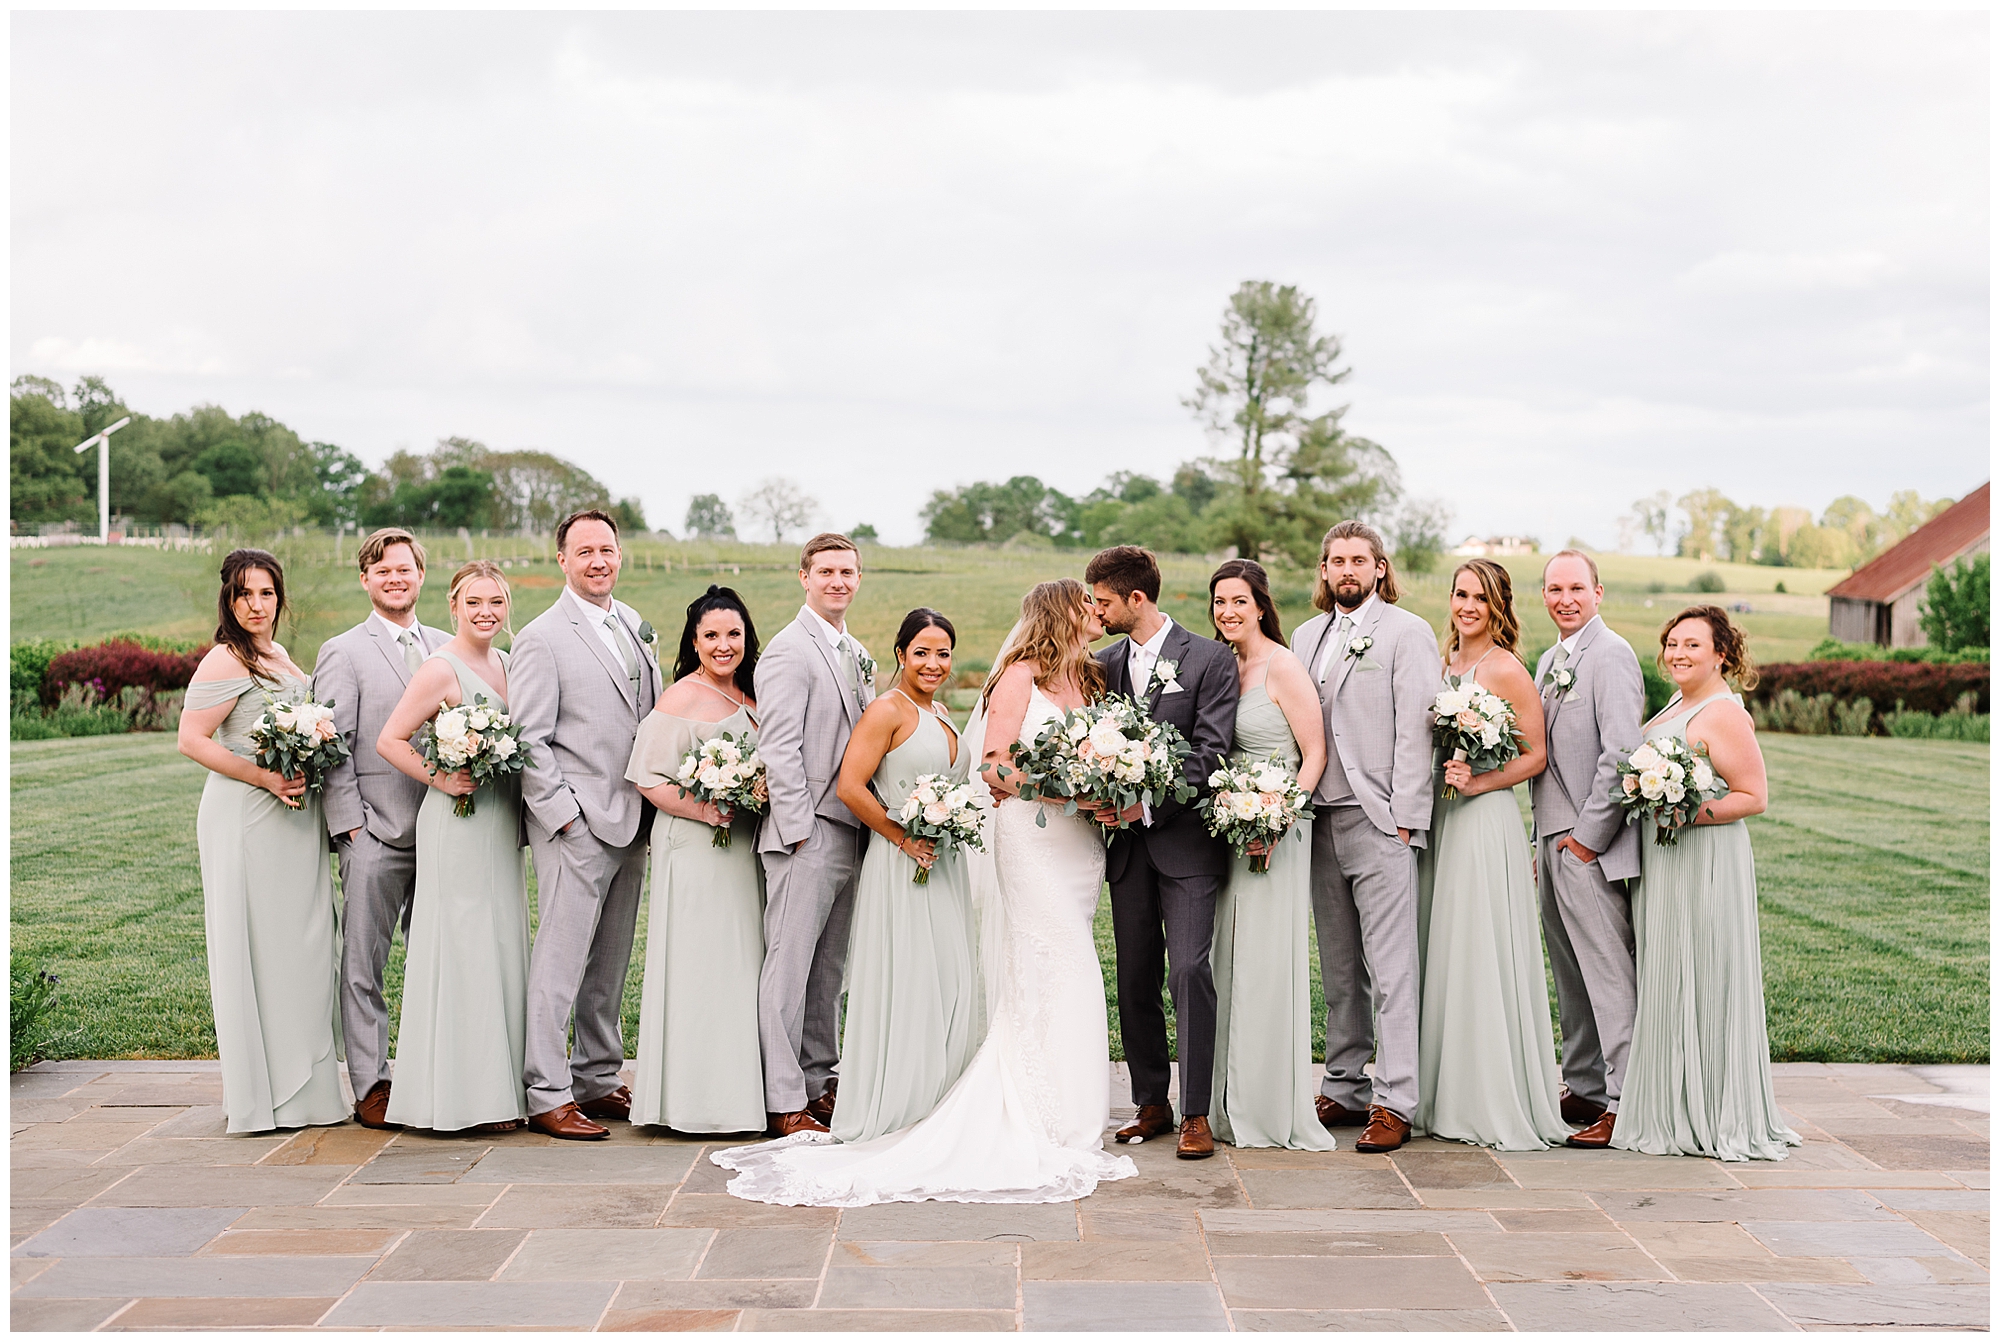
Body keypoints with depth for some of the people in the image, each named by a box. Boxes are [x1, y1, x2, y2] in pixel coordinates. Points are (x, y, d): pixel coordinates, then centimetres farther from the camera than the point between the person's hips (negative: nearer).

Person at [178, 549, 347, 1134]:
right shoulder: (226, 660, -9)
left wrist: (305, 771, 8)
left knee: (301, 946, 10)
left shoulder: (282, 658, 16)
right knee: (254, 947, -4)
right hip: (246, 820, -8)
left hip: (292, 819, 8)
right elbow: (192, 739, -16)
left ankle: (302, 1085, 18)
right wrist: (266, 778, -20)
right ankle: (257, 1091, 2)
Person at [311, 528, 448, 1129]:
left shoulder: (447, 649, 14)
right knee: (363, 966, -1)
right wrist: (351, 825, -10)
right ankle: (372, 1087, 6)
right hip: (376, 832, -4)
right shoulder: (343, 653, 0)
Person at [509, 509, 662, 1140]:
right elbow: (527, 741, -11)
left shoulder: (637, 627, 14)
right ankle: (548, 1095, 0)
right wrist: (565, 814, -14)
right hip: (575, 825, -7)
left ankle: (599, 1079, 23)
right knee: (561, 960, -5)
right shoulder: (542, 638, -8)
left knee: (611, 961, 13)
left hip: (634, 822, 7)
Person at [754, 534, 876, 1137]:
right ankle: (784, 1101, 0)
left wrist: (871, 823, 13)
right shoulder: (790, 649, -10)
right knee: (790, 965, -4)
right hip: (807, 833, -8)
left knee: (829, 967, 13)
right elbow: (778, 748, -15)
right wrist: (800, 831, -17)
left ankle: (819, 1082, 22)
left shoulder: (857, 654, 17)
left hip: (852, 832, 8)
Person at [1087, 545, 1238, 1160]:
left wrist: (1148, 805, -16)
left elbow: (1210, 753, -11)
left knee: (1189, 971, -12)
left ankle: (1196, 1114, -5)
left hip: (1186, 839, -5)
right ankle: (1152, 1104, 18)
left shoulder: (1210, 659, -4)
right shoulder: (1103, 663, 12)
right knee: (1135, 978, 7)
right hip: (1128, 843, 5)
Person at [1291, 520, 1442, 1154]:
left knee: (1389, 970, -7)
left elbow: (1415, 729, -8)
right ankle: (1345, 1089, 18)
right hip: (1319, 819, 6)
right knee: (1338, 969, 11)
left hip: (1381, 821, -6)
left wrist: (1402, 817, -13)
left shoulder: (1407, 632, -2)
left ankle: (1393, 1103, -6)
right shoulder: (1307, 635, 18)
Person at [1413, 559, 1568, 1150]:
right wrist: (1439, 775, 5)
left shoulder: (1506, 670, -8)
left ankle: (1496, 1103, 4)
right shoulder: (1442, 664, 12)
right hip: (1438, 821, 7)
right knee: (1439, 955, 9)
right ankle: (1445, 1097, 18)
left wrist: (1476, 782, -17)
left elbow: (1535, 755, -8)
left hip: (1485, 822, -7)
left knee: (1482, 958, -5)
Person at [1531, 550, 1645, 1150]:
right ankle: (1583, 1089, 22)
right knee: (1571, 976, 14)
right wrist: (1543, 842, 17)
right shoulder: (1549, 661, 18)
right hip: (1552, 839, 9)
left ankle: (1625, 1101, -3)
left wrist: (1587, 837, -16)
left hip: (1590, 846, -9)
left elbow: (1620, 754, -18)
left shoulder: (1610, 655, -11)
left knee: (1610, 975, -6)